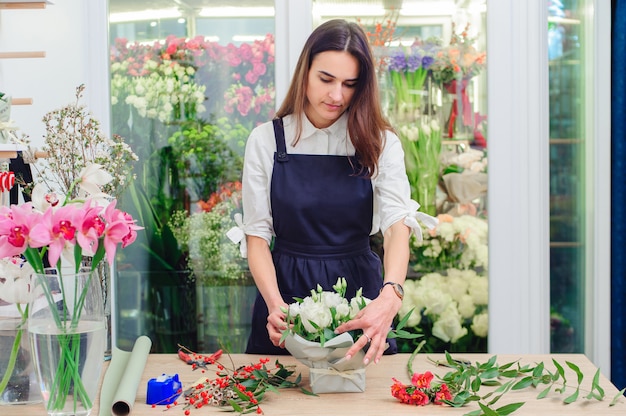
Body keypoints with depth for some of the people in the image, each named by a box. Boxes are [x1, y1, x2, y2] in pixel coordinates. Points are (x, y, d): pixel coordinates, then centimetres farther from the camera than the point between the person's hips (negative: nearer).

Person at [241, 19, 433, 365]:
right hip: (286, 288, 0)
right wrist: (274, 302, -24)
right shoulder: (265, 139, -5)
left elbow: (398, 223, -19)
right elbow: (257, 234, -6)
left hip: (359, 288, 0)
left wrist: (391, 295, -38)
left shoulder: (379, 142, -6)